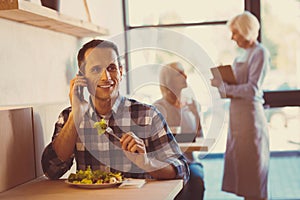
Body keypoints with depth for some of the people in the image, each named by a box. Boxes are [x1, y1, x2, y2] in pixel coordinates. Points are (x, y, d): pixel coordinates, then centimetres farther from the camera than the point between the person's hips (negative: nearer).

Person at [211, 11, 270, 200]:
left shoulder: (260, 53, -10)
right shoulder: (246, 53, 16)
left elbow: (252, 90, -18)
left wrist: (224, 86, -14)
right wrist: (223, 83, 3)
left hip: (250, 115, -9)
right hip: (237, 115, 9)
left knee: (252, 170, -3)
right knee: (239, 167, 11)